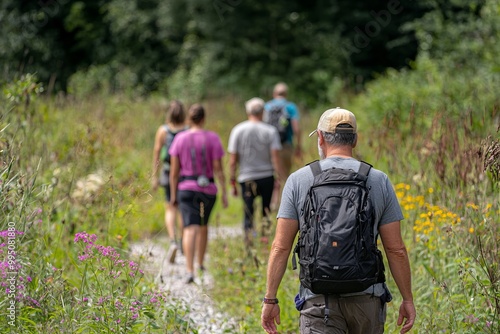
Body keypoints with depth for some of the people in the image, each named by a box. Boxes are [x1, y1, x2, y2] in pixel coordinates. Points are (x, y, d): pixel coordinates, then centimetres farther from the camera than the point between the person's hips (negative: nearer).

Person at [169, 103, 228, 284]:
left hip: (186, 188, -1)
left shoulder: (180, 139, -2)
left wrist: (173, 194, 8)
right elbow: (218, 168, -7)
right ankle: (201, 264, 36)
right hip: (208, 188, 1)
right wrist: (224, 192, -2)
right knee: (203, 225, 22)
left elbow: (174, 171, 0)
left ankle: (190, 271, -23)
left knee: (190, 228, -8)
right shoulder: (212, 138, -4)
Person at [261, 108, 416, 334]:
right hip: (367, 298, 2)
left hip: (318, 300, -2)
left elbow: (281, 247, -4)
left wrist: (270, 299, 3)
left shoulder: (298, 180, -1)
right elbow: (396, 250, 1)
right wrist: (407, 300, 9)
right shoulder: (379, 181, 2)